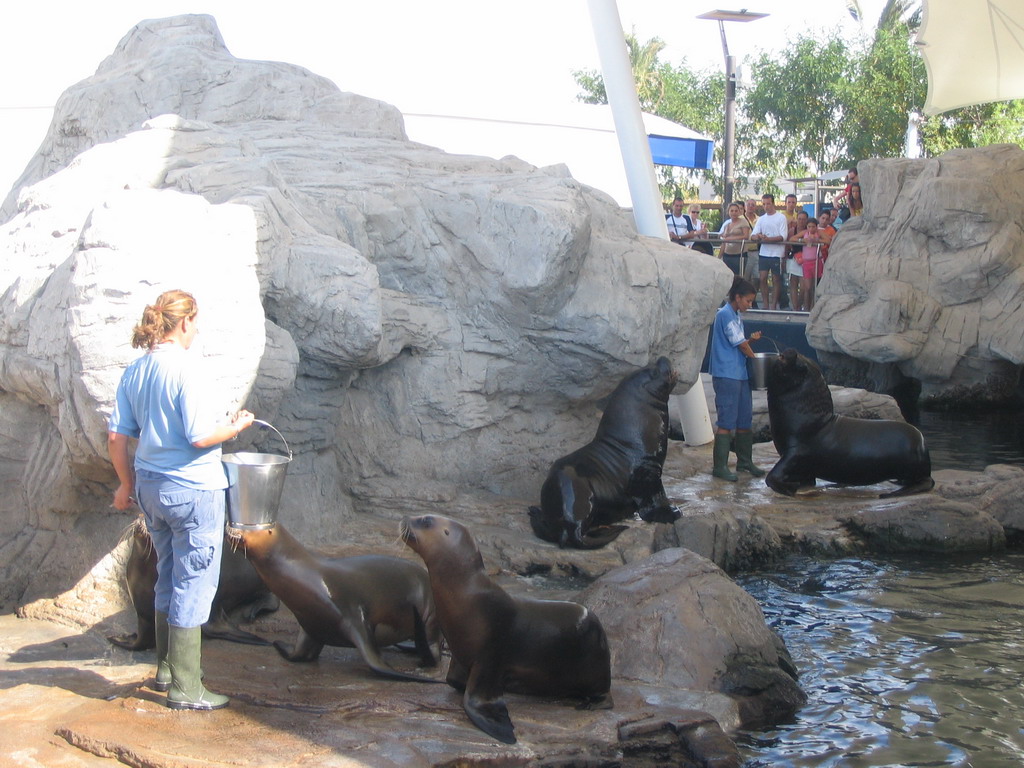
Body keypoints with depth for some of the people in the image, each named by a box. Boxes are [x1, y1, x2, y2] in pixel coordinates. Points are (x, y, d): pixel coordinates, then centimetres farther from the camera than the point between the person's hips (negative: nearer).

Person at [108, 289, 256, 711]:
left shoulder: (134, 371, 5)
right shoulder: (185, 369, -17)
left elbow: (116, 436, 7)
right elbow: (200, 437, -21)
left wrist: (127, 483, 19)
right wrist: (237, 425, -3)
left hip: (150, 487, 8)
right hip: (192, 490, -8)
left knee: (169, 580, 21)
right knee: (194, 585, 1)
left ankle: (166, 669, 33)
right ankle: (185, 689, 6)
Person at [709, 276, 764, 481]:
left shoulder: (736, 316, 17)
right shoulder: (726, 314, -13)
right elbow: (740, 344, -11)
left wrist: (751, 339, 1)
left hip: (739, 374, 10)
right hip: (726, 374, -10)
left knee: (745, 419, 13)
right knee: (726, 421, -8)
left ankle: (744, 462, 23)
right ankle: (720, 466, -5)